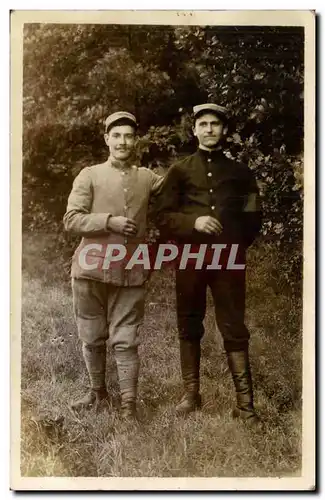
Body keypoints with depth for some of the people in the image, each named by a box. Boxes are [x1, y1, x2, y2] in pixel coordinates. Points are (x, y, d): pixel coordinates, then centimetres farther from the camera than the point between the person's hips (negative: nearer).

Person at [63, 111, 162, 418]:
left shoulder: (148, 178, 10)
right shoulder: (89, 176, 3)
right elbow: (71, 220, -4)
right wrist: (108, 221, -15)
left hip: (130, 272, 1)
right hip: (91, 268, 0)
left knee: (125, 340, 3)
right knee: (92, 337, 12)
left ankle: (128, 404, 10)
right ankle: (97, 390, 31)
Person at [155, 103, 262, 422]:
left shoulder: (240, 172, 11)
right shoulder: (179, 171, 8)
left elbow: (253, 217, 16)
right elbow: (163, 216, 1)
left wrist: (236, 245, 5)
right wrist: (193, 222, -15)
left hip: (228, 260, 0)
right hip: (190, 259, 1)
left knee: (234, 329, -2)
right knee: (189, 327, 7)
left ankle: (245, 402, 1)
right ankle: (191, 394, 18)